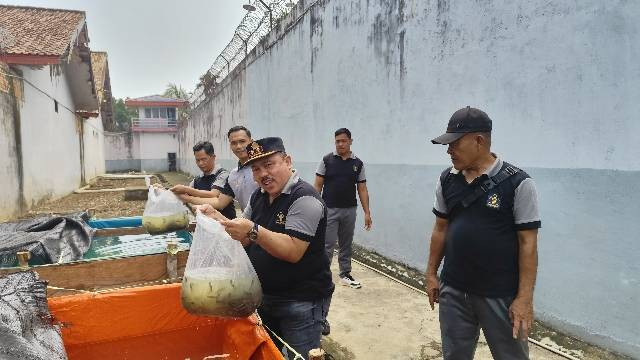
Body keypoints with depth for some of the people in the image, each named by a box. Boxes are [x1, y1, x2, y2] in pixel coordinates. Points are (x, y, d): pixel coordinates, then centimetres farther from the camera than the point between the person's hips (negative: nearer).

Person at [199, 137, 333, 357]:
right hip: (265, 296, 8)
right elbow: (244, 240, 8)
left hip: (300, 303, -8)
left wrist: (254, 231, -38)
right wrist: (216, 218, -7)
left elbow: (293, 252, -27)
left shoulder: (305, 199, -20)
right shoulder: (258, 196, 7)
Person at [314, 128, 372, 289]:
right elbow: (318, 185, -1)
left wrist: (367, 212, 2)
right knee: (328, 245, -5)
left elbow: (362, 189, 6)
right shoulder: (327, 160, -2)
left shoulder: (358, 163, 4)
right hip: (329, 209, -3)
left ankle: (345, 274, 28)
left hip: (349, 210, 3)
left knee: (346, 245, 14)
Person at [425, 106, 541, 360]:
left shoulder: (518, 183, -12)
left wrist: (525, 298, -12)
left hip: (501, 295, -4)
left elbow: (528, 242, -11)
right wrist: (431, 274, 11)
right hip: (453, 291, 4)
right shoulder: (446, 180, 2)